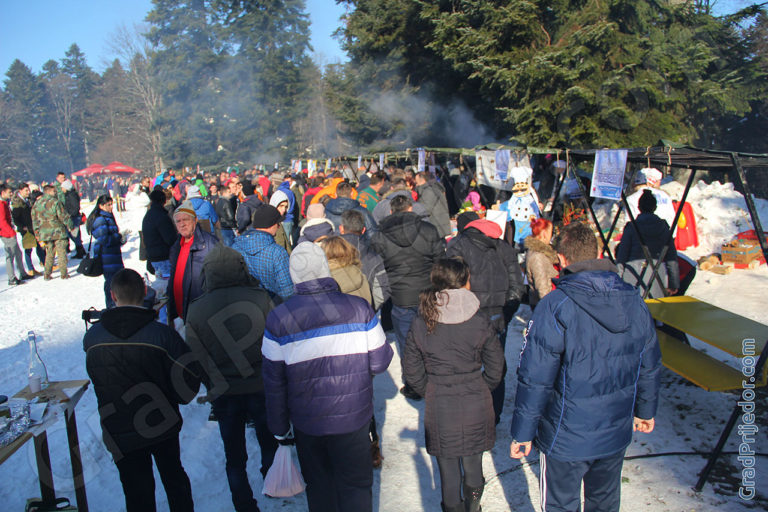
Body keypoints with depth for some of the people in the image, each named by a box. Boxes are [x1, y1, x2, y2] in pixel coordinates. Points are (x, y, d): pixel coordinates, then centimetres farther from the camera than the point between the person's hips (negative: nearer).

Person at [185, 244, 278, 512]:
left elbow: (195, 357, -3)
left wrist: (212, 385, 12)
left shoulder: (196, 310, -10)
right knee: (269, 442, 24)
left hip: (224, 394, 0)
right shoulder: (260, 299, -13)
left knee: (234, 456, 16)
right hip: (262, 387, 0)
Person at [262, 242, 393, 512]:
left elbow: (274, 380, -6)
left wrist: (279, 426, 6)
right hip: (353, 418, -1)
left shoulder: (278, 318, -12)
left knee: (318, 485, 22)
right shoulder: (359, 307, -13)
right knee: (356, 484, 18)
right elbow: (380, 361, -6)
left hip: (307, 422, 1)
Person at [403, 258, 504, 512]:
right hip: (475, 405, 0)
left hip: (439, 408, 0)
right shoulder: (481, 322, -10)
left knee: (448, 467, 15)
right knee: (473, 463, 20)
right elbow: (495, 369, -2)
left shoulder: (420, 324, -8)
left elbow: (412, 371, -2)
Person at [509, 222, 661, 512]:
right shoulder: (634, 302, -5)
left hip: (566, 439, -5)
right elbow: (650, 366, 7)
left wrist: (522, 433, -10)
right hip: (616, 434, 5)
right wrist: (646, 410, 23)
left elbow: (535, 379, -21)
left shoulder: (554, 307, -24)